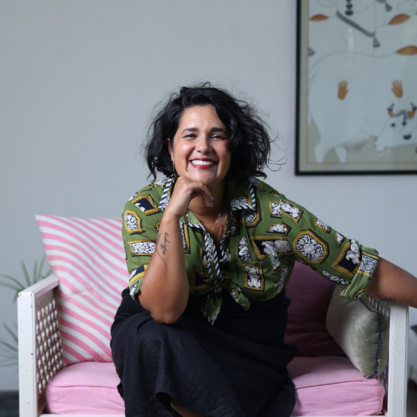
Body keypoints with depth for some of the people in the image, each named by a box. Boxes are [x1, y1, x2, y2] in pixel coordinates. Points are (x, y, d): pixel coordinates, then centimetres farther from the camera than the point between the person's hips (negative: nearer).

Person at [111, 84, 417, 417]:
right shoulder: (144, 210, -12)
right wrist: (172, 215, -30)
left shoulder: (270, 210, -13)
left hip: (246, 354, -1)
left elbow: (367, 271, -8)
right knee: (153, 339, -32)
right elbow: (165, 310, -24)